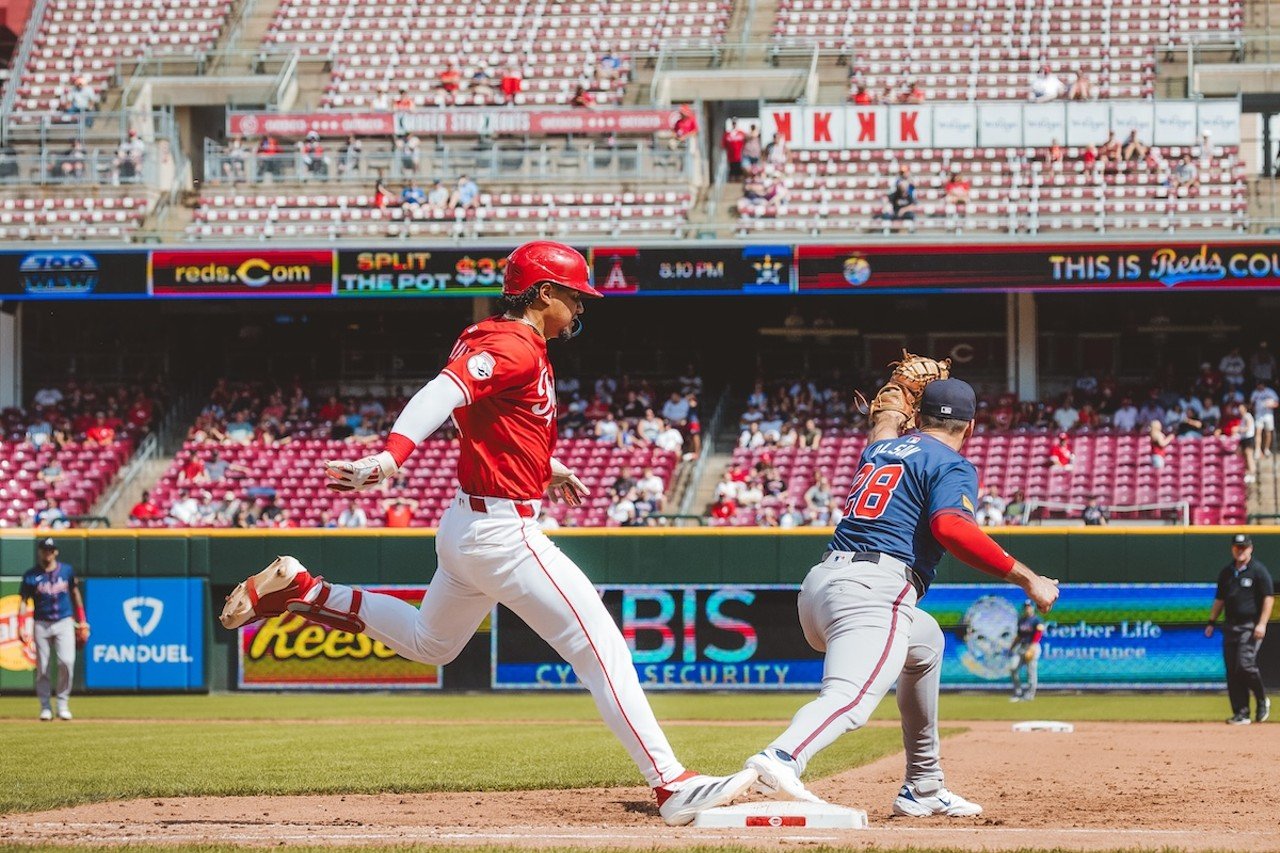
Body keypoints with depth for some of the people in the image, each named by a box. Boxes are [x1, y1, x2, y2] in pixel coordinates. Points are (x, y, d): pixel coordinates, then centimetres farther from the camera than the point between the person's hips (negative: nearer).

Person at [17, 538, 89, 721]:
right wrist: (22, 628, -12)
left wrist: (82, 623, 13)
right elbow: (23, 601, -1)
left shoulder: (66, 571, 7)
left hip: (64, 623, 1)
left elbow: (75, 594, 15)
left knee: (66, 661, -14)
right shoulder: (31, 575, 0)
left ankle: (63, 704, -3)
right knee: (43, 668, -1)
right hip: (41, 624, -1)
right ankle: (45, 707, 9)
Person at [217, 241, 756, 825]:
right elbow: (444, 393, -33)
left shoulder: (488, 338, 13)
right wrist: (392, 455, -48)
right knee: (600, 646, -12)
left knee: (430, 643, 30)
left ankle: (299, 591, 24)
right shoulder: (514, 349, -17)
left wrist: (546, 467, 32)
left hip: (466, 526, 11)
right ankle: (672, 786, -15)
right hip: (502, 532, -11)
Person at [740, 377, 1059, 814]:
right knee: (850, 698, -29)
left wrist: (892, 400, 74)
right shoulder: (954, 466, 5)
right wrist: (1026, 579, -15)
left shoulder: (880, 448, 27)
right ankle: (781, 758, -61)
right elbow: (950, 527, -16)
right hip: (873, 590, -8)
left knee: (925, 643, 34)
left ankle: (923, 790, 30)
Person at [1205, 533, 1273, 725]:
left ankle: (1262, 701, 6)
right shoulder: (1226, 572, 15)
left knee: (1245, 665, -18)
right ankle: (1241, 714, 4)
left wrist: (1262, 623, -15)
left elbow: (1269, 598, -7)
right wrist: (1211, 622, 15)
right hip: (1230, 626, 6)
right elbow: (1220, 599, 22)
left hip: (1251, 626, -6)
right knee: (1232, 671, 0)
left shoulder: (1258, 570, -3)